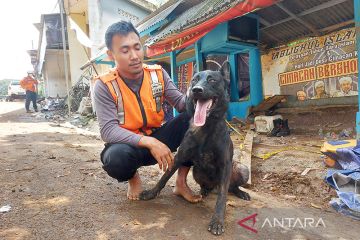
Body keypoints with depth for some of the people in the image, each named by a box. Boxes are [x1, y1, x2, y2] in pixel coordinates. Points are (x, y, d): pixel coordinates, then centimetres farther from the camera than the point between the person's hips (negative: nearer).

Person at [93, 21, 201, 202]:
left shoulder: (158, 74, -4)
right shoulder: (104, 86, -15)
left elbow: (180, 102, -8)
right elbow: (108, 130, -24)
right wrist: (149, 142, -36)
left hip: (157, 137, 4)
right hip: (127, 144, -3)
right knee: (116, 157, -39)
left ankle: (181, 182, -6)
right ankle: (133, 178, 2)